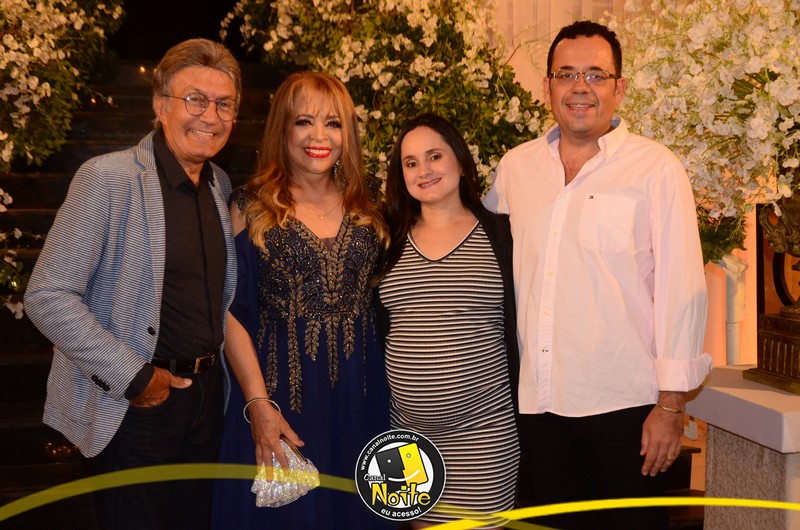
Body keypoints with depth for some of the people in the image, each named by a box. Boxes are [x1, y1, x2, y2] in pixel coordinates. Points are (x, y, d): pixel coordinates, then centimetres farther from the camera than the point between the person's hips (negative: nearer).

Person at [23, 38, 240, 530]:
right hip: (137, 405, -6)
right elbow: (47, 297, -17)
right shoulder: (108, 178, -15)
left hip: (206, 394, 6)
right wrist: (132, 377, -17)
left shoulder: (220, 185, 7)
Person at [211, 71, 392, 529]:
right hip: (281, 394, -3)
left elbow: (379, 303, 13)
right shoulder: (252, 208, -3)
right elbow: (233, 313, -6)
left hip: (359, 400, 3)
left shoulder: (367, 212, 8)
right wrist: (258, 403, -14)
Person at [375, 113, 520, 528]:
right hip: (407, 430, 3)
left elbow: (521, 322, 3)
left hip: (484, 428, -2)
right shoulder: (391, 241, 6)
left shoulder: (500, 233, 0)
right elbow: (373, 330, 11)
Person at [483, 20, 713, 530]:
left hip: (625, 407, -4)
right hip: (538, 403, 4)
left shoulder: (656, 169, -6)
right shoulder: (515, 167, 7)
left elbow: (681, 290, -8)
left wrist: (671, 404, -10)